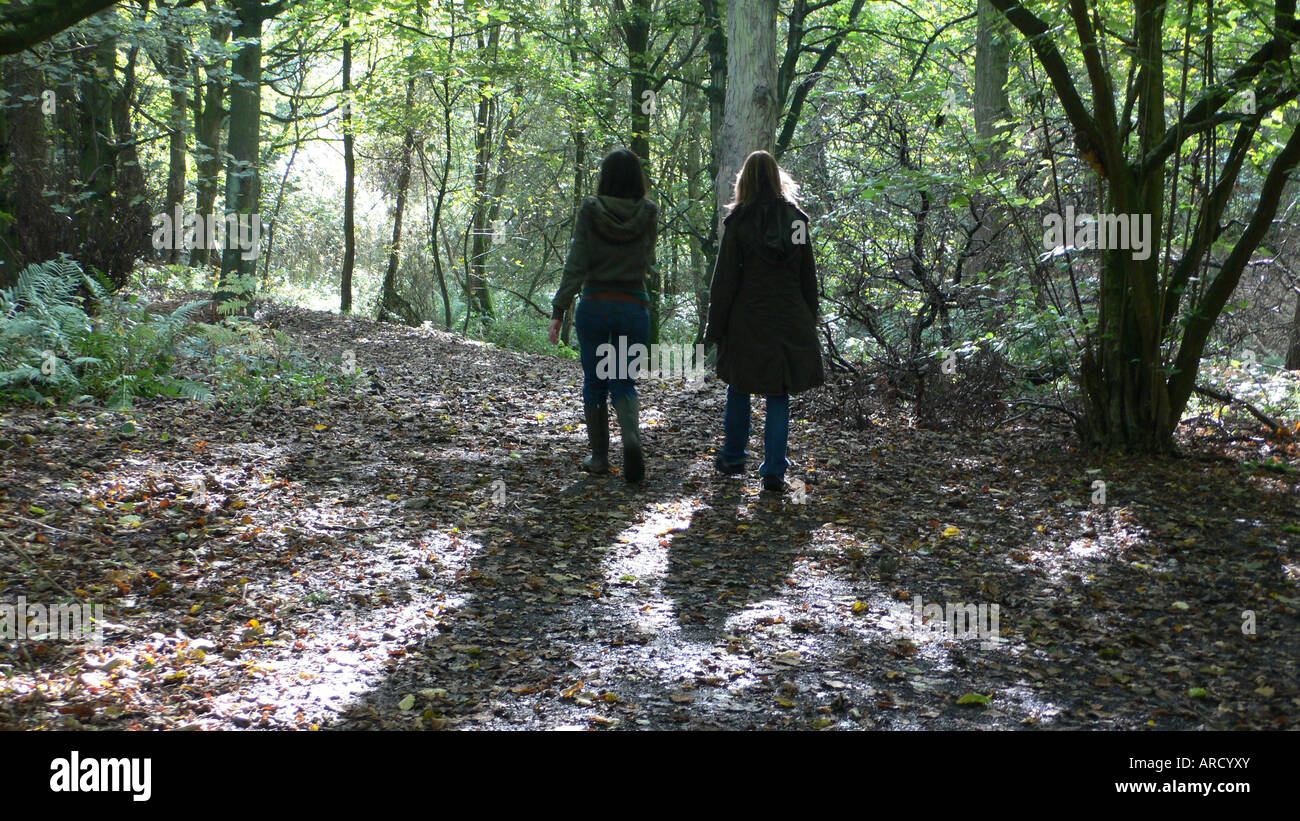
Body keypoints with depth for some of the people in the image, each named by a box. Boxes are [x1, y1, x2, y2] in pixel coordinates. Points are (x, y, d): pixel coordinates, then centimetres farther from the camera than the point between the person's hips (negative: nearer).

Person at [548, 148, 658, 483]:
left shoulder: (590, 211, -6)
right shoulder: (648, 214, -2)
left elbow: (575, 264, -10)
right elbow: (647, 261, 9)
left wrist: (559, 310, -9)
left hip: (594, 305, -1)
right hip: (634, 306, 1)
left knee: (594, 383, 13)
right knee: (624, 384, 8)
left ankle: (599, 456, 17)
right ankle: (632, 438, -20)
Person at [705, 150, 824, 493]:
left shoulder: (738, 221, -7)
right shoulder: (797, 219, 4)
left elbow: (724, 278, -6)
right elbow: (808, 276, 8)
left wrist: (715, 327, -1)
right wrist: (809, 322, 15)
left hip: (747, 321, -2)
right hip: (790, 320, 2)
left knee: (739, 388, 16)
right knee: (779, 395, 6)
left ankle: (733, 457, 26)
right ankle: (774, 470, 1)